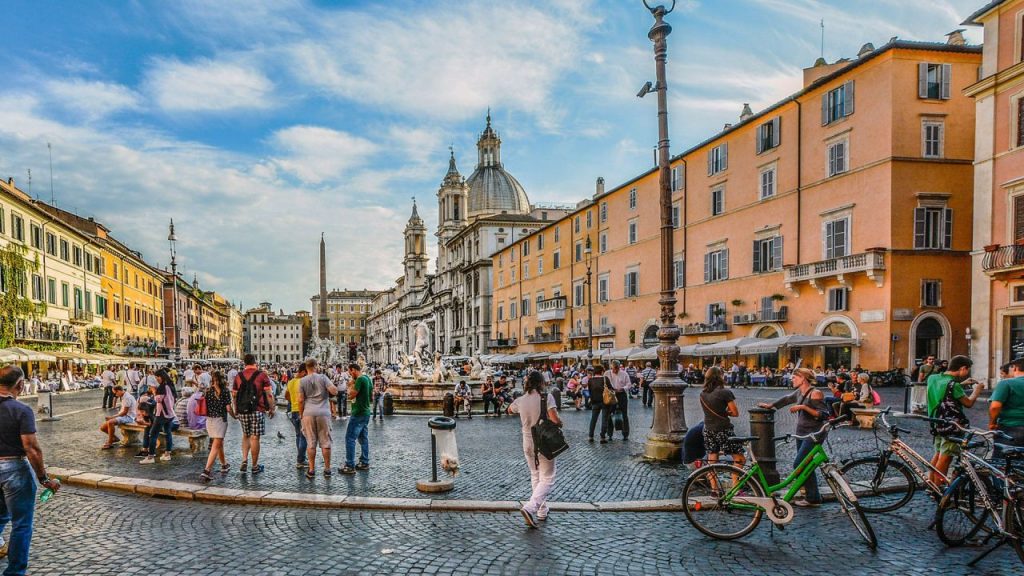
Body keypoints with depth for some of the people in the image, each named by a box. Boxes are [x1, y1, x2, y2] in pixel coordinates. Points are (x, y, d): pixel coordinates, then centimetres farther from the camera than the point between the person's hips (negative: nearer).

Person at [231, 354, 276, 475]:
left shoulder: (238, 376, 7)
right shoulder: (262, 375, -5)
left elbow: (234, 395, 11)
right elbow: (269, 394, -8)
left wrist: (236, 410, 21)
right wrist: (272, 408, 1)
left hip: (242, 411, 4)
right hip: (257, 410, -4)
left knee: (246, 436, 20)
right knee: (255, 438, 1)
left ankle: (244, 460, 6)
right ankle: (255, 466, 9)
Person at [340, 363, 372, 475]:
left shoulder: (360, 379, -17)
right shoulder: (367, 378, 11)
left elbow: (351, 395, -17)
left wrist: (351, 385, -3)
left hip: (358, 413, -10)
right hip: (365, 412, 10)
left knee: (350, 438, -7)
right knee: (363, 438, 15)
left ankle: (350, 466, -7)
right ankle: (364, 462, 21)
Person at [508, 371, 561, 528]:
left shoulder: (520, 400, -1)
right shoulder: (547, 397, -15)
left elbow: (509, 410, 21)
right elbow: (555, 420, -23)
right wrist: (560, 423, -2)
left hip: (528, 443, 5)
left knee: (535, 477, 21)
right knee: (547, 479, 3)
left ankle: (542, 512, 27)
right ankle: (530, 508, -17)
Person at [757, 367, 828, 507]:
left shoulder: (815, 393, -14)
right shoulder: (799, 392, 10)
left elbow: (824, 414, -19)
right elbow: (787, 399, 28)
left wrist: (803, 407, -23)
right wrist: (770, 405, 36)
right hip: (801, 433, 8)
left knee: (798, 464, -12)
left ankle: (813, 498, -4)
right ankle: (812, 497, 19)